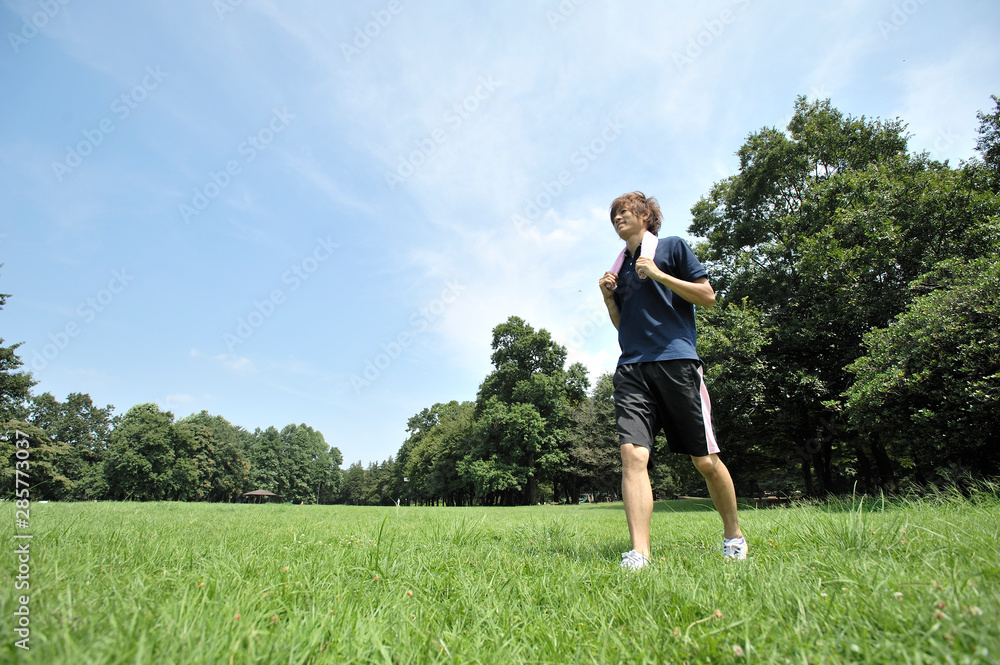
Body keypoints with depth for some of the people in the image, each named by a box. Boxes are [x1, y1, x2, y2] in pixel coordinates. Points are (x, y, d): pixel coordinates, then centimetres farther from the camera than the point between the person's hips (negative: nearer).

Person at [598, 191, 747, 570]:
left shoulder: (672, 247, 10)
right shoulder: (620, 266, 23)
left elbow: (708, 297, 2)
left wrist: (658, 274, -7)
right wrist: (608, 297, 8)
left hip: (676, 361, -4)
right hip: (631, 368, 4)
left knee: (705, 460, 2)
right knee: (632, 455, -14)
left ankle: (733, 534, 26)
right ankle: (639, 553, -13)